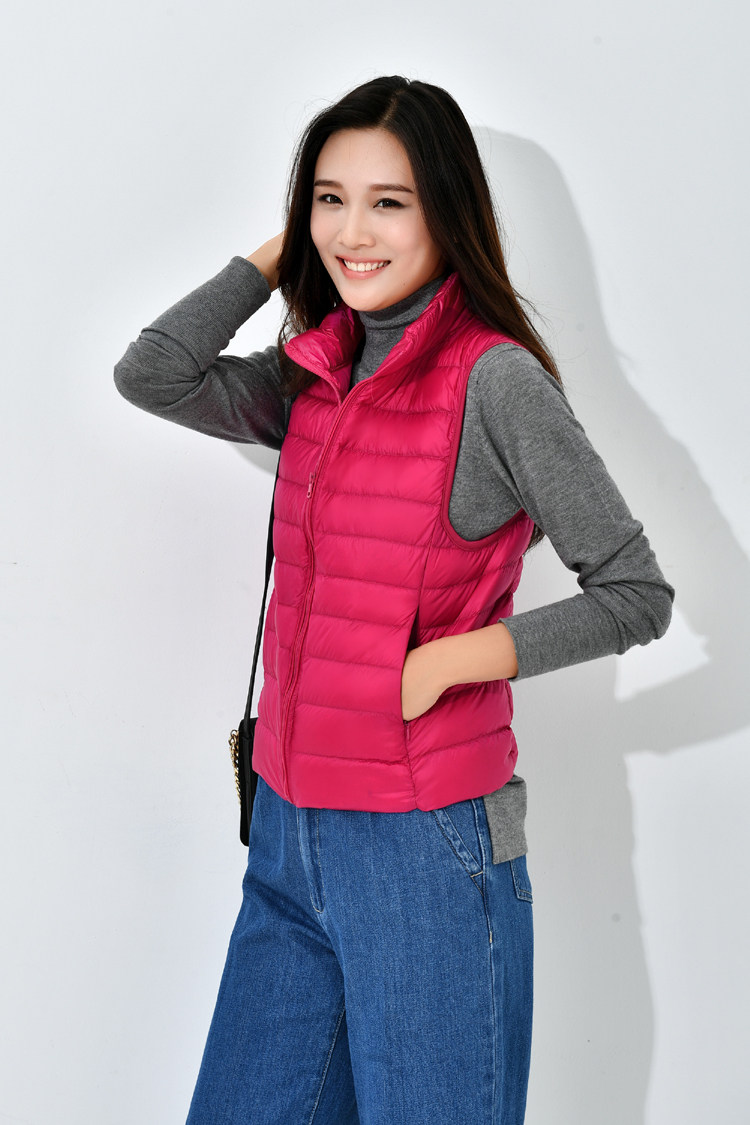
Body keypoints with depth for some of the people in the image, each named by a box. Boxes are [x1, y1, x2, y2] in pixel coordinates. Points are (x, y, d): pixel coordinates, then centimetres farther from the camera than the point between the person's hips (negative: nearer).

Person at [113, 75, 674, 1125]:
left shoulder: (496, 380, -13)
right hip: (289, 832, 7)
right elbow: (151, 376, -2)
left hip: (427, 843, -6)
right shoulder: (314, 377, 8)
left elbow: (636, 595, -11)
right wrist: (277, 253, 1)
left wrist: (444, 662, -17)